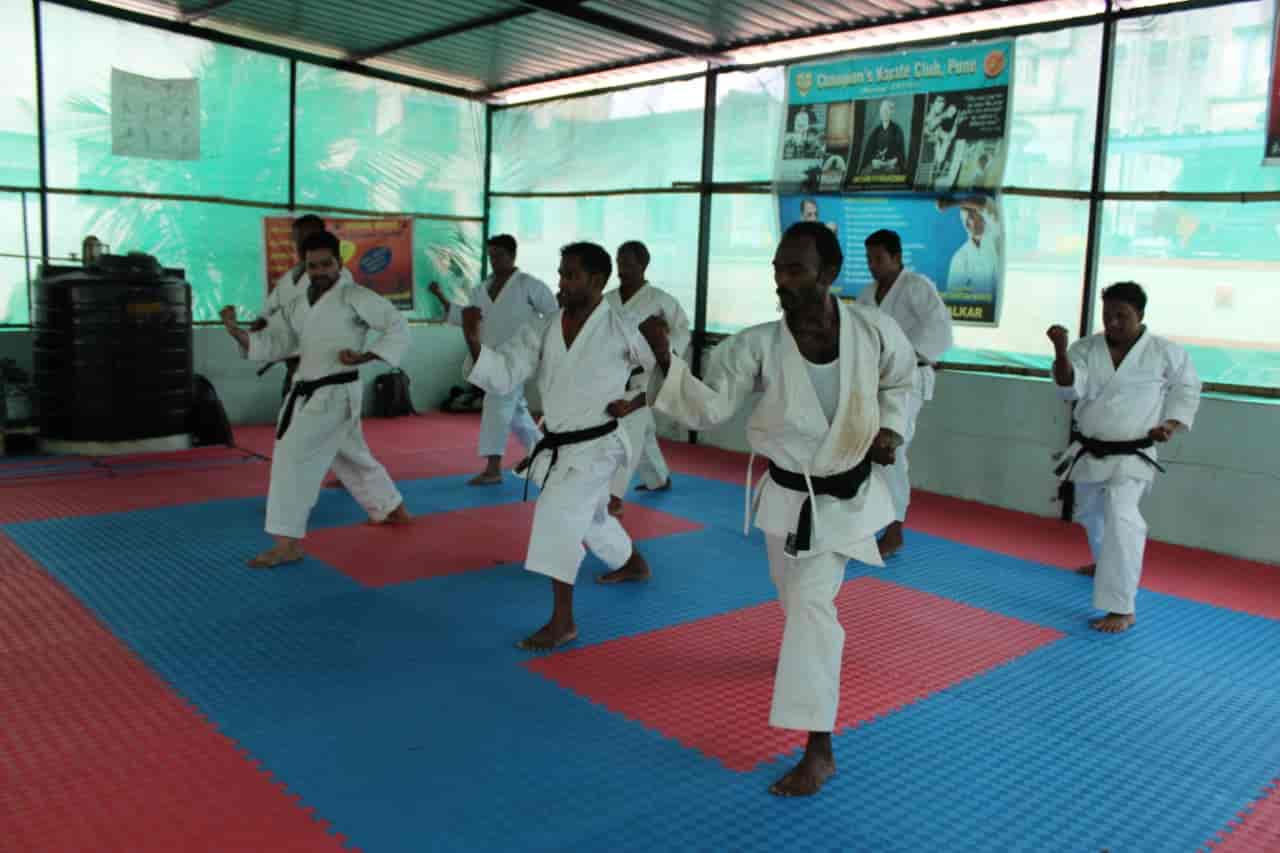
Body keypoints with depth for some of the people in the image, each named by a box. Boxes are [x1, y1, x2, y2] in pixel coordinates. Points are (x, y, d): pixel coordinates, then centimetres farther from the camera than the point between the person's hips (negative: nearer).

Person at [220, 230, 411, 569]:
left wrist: (364, 356, -21)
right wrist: (236, 330, -11)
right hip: (308, 394, 9)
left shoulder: (355, 296, -8)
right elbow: (270, 343, 6)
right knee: (354, 458, 23)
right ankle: (394, 510, 43)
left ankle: (288, 543, -13)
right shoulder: (298, 305, 13)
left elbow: (398, 327, -9)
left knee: (293, 456, -18)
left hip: (336, 394, -8)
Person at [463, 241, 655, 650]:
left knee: (557, 512, -23)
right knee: (590, 518, 26)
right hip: (557, 445, 7)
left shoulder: (622, 330, -15)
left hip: (596, 446, -7)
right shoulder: (543, 329, -3)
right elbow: (503, 376, -12)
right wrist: (474, 341, -27)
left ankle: (562, 621, -13)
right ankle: (634, 564, 56)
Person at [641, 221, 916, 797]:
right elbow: (709, 408, -24)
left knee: (811, 604, -12)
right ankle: (818, 648, 62)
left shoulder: (872, 329, -16)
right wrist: (666, 361, -38)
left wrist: (890, 428, -6)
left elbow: (901, 377, 6)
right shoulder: (759, 345, -19)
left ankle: (819, 749, -4)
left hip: (846, 495, -2)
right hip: (788, 495, 2)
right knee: (795, 595, 23)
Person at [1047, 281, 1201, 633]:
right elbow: (1070, 388, -20)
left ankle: (1123, 609, -19)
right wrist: (1061, 350, -36)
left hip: (1130, 456, -4)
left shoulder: (1166, 352, -8)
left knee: (1120, 518, -24)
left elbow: (1187, 388, 7)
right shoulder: (1086, 348, -5)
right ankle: (1105, 563, 57)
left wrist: (1172, 424, -8)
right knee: (1091, 514, 24)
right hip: (1087, 452, 4)